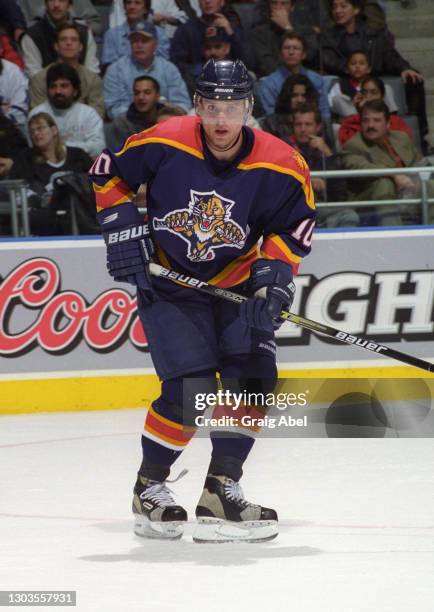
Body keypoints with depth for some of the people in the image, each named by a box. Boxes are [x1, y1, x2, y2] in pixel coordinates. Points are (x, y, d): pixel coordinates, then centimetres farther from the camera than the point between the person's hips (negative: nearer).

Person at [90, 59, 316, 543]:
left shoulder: (281, 167, -15)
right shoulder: (163, 144, -17)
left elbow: (294, 226, -2)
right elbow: (107, 173, -2)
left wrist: (274, 272, -17)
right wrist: (122, 228, -9)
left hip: (234, 283, 3)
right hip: (166, 280, -3)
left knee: (253, 376, -11)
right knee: (190, 387, -15)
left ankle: (219, 491, -2)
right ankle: (149, 488, 4)